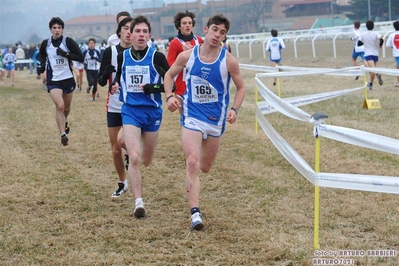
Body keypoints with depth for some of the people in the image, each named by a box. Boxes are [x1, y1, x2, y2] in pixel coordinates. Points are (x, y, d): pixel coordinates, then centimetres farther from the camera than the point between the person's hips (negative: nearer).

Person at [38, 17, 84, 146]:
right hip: (53, 80, -1)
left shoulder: (69, 42, -8)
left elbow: (80, 58, -10)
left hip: (68, 79, 1)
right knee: (59, 105, -21)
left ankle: (64, 122, 51)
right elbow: (41, 54, 20)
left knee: (66, 107, 18)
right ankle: (63, 134, -18)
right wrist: (42, 64, 0)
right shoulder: (46, 43, -2)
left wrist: (66, 54, -22)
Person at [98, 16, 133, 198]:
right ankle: (122, 183, 28)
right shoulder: (110, 52, -1)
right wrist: (107, 72, -21)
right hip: (114, 106, 2)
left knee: (122, 139, -24)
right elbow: (101, 81, 0)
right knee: (115, 149, 8)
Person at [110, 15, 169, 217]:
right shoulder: (122, 57, 2)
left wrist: (154, 88, -21)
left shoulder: (157, 57, -7)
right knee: (134, 158, -17)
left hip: (152, 112, 0)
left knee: (146, 161, 14)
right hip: (130, 111, 0)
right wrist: (115, 86, -2)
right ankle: (138, 202, -12)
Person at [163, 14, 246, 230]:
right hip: (192, 117, -1)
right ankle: (195, 213, -18)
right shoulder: (187, 56, -6)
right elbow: (169, 75, 10)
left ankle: (190, 165, 53)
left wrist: (234, 109, -12)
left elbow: (241, 87, 3)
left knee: (204, 167, 14)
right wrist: (169, 96, -6)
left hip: (216, 119, 1)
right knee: (192, 163, -18)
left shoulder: (228, 61, -8)